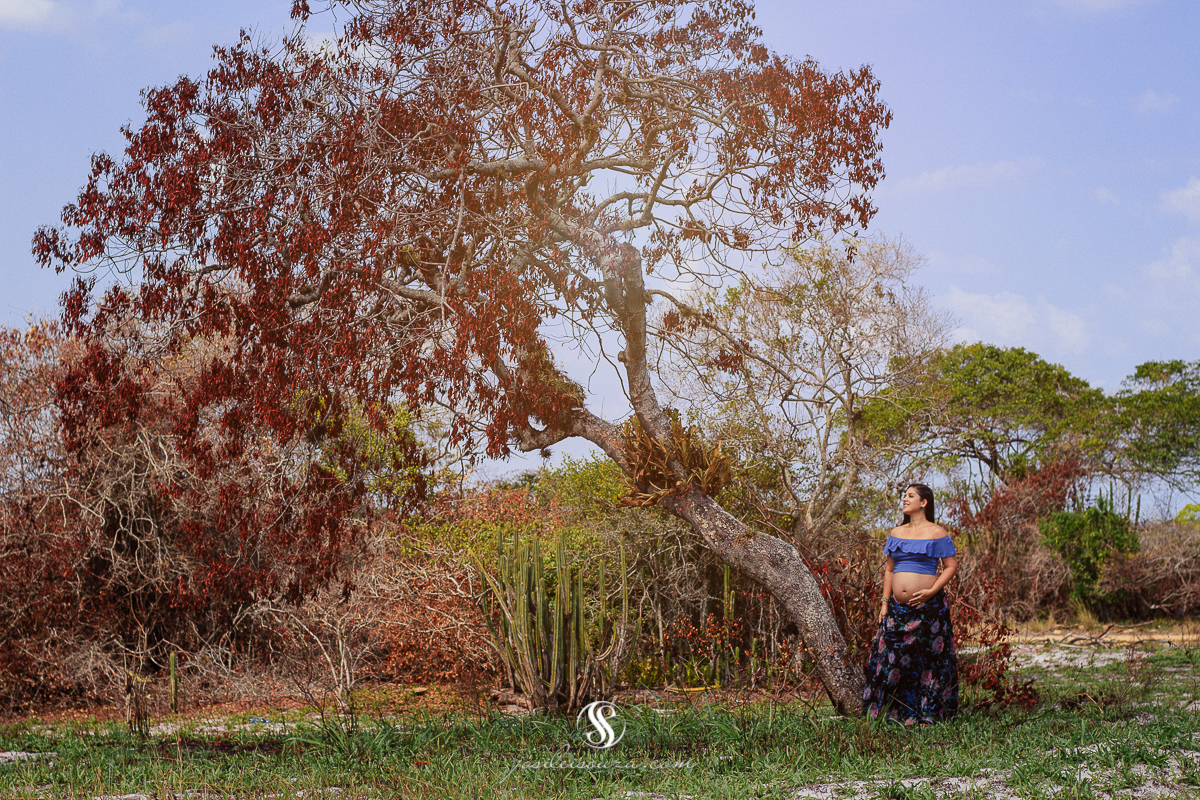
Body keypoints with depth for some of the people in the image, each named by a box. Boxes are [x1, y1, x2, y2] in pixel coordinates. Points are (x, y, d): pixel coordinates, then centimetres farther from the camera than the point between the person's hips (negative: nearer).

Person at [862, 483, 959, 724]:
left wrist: (931, 591, -14)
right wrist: (885, 602, 8)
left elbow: (951, 566, -2)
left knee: (928, 657, -2)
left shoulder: (936, 533, -1)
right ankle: (897, 710, 9)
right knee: (891, 655, 0)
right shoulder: (896, 533, 14)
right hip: (898, 607, 5)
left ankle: (928, 713, 5)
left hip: (928, 605, -5)